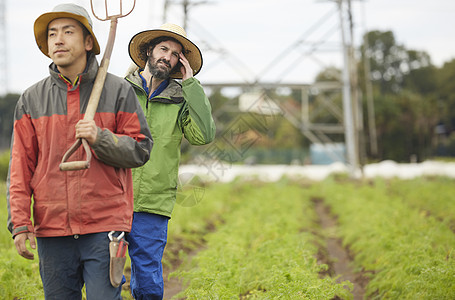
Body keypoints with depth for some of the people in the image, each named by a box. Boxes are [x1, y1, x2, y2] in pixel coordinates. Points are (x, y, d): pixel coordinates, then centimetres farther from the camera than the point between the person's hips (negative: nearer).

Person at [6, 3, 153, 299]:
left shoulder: (118, 91, 4)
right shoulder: (32, 99, 10)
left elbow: (141, 149, 2)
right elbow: (21, 165, 7)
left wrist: (101, 138, -16)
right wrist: (19, 223, -2)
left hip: (105, 226, -2)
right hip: (51, 229, 3)